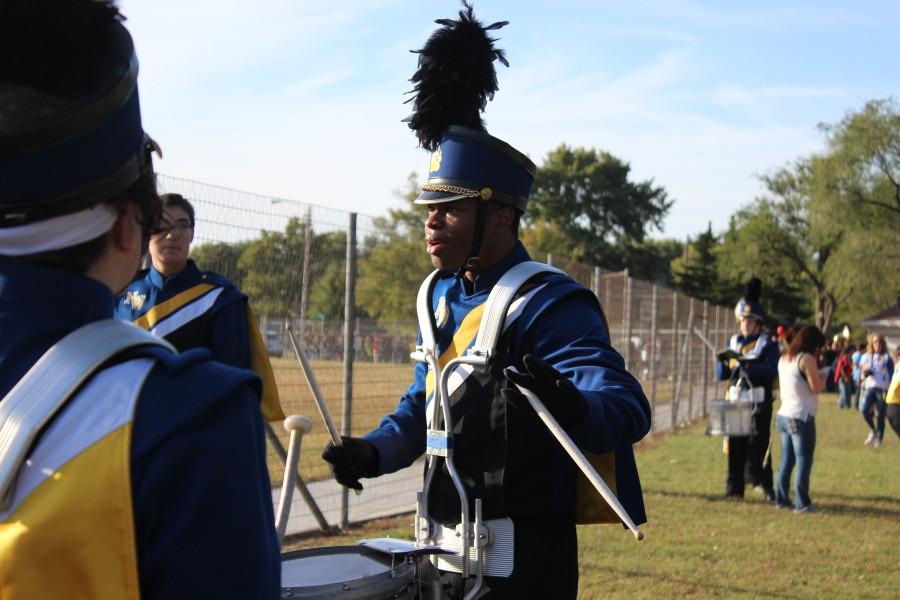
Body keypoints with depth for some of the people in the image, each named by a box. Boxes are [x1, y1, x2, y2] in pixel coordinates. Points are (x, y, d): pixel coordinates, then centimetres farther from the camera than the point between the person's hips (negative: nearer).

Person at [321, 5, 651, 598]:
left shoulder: (549, 304, -17)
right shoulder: (442, 295, 7)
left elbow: (629, 410, -26)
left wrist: (571, 405, -48)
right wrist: (373, 451, 0)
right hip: (446, 550, 8)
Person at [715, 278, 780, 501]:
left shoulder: (769, 344, -1)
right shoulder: (733, 342, 13)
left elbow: (770, 372, -16)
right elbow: (721, 375, 12)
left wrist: (746, 365, -26)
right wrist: (723, 362, -9)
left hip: (759, 401, -5)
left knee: (758, 443, -6)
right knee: (736, 444, 5)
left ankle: (765, 485, 0)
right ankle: (735, 488, 11)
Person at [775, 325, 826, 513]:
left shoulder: (784, 358, 13)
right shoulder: (807, 359, -11)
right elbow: (817, 388, -14)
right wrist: (822, 379, 5)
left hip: (783, 415, 8)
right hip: (801, 416, -8)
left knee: (786, 460, 14)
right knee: (803, 461, -3)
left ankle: (782, 499, 16)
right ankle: (801, 503, -3)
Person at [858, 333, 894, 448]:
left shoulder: (887, 358, 4)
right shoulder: (866, 357, 11)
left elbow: (891, 375, 3)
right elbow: (861, 375, 15)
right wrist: (864, 372, -8)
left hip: (883, 389, -2)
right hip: (870, 387, 2)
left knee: (880, 415, -2)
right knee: (864, 410, -19)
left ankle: (879, 438, 12)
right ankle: (873, 431, 4)